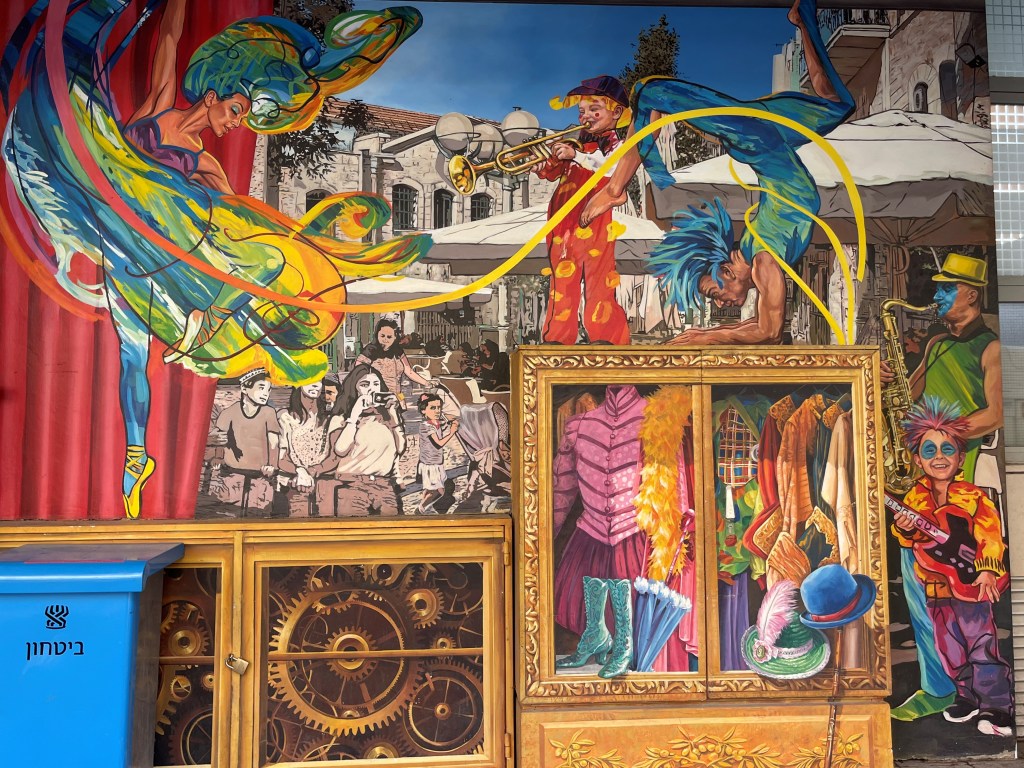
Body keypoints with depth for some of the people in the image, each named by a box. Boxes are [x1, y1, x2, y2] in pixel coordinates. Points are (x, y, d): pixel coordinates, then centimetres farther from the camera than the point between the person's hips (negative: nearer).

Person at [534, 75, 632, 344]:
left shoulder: (615, 145, 4)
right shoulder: (574, 146, 21)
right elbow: (551, 173, 20)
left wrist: (575, 155, -27)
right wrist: (542, 163, -2)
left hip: (593, 223, -6)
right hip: (563, 224, 6)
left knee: (597, 278, -9)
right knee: (562, 280, 7)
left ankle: (606, 337, -5)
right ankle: (558, 337, 12)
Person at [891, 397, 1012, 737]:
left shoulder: (973, 497, -9)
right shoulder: (915, 498, 1)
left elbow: (990, 535, -12)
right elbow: (910, 540, 3)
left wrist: (988, 570, -22)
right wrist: (905, 529, -19)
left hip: (970, 581, -4)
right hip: (934, 582, 4)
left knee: (981, 643, -3)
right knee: (949, 644, 14)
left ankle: (997, 706, 8)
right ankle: (967, 696, 29)